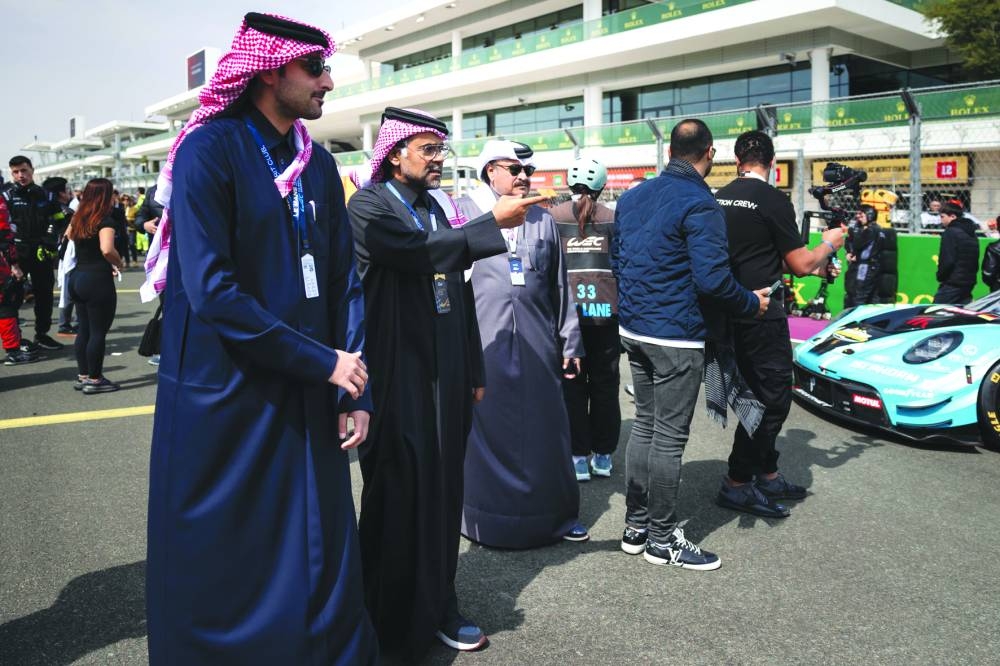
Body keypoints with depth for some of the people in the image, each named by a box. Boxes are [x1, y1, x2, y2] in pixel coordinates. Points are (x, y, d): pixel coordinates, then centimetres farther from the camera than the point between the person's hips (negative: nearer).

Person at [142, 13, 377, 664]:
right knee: (225, 575, 10)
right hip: (225, 402, -5)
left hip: (307, 401, 5)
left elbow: (344, 281, 7)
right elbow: (211, 289, -18)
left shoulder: (317, 164, 8)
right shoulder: (210, 150, -10)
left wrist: (356, 389, -1)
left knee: (322, 569, 11)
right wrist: (324, 363, -16)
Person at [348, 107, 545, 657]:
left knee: (443, 489, 11)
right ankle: (393, 618, 18)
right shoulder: (369, 205, -5)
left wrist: (474, 371, 15)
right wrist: (494, 222, -23)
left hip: (446, 374, 6)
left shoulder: (442, 208, 13)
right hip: (398, 373, -6)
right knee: (399, 492, 1)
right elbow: (417, 255, -24)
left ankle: (437, 606, 25)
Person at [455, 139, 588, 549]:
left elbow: (559, 287, 16)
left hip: (536, 344, 4)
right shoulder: (465, 213, 2)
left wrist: (569, 342, 14)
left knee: (545, 428, 8)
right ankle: (487, 514, 19)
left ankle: (553, 514, 21)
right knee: (486, 430, 4)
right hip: (482, 343, -3)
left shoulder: (543, 220, 14)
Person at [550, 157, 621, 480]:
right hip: (606, 311, 1)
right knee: (605, 383, 11)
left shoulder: (553, 217, 0)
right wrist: (625, 310, 13)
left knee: (572, 384, 7)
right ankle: (603, 455, 19)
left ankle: (578, 457, 10)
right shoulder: (613, 218, 2)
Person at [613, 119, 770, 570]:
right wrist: (753, 303, -3)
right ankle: (662, 540, 13)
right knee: (670, 437, 1)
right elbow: (713, 279, -20)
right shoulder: (700, 205, -15)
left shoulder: (631, 198, 10)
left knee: (644, 425, 16)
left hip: (633, 330, 8)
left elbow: (616, 261, 16)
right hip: (675, 338, -8)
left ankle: (635, 526, 24)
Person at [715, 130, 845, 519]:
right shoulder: (773, 200, -14)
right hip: (761, 317, -8)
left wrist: (812, 267, 20)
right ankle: (737, 484, 7)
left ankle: (768, 477, 28)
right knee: (772, 401, 3)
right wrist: (829, 244, 9)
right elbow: (800, 264, -12)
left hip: (730, 313, 8)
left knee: (760, 396, 18)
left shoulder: (719, 199, 8)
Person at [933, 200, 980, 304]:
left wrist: (940, 276, -3)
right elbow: (976, 262, 18)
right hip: (969, 283, 9)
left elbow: (947, 260, -16)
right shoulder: (971, 234, 16)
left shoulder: (950, 232, -11)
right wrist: (969, 275, 19)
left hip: (952, 283, -9)